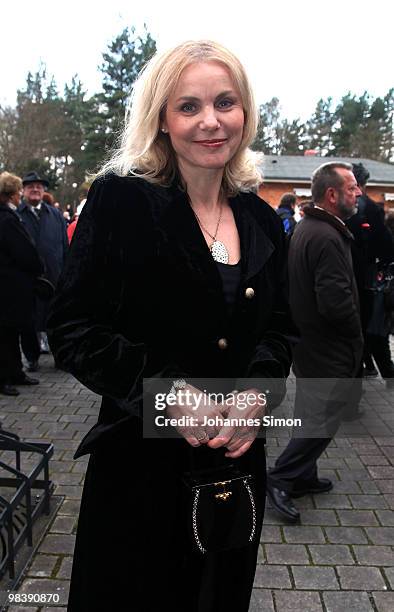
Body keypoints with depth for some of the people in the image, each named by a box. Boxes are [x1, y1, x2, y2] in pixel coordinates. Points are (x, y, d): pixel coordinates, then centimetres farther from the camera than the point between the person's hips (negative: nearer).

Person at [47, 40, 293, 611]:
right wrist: (171, 393, -21)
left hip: (237, 456, 5)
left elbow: (278, 330, 10)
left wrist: (258, 396, -10)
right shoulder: (120, 200, -10)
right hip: (141, 464, -4)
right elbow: (73, 329, -12)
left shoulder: (262, 221, 5)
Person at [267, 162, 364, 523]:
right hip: (329, 350, -10)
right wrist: (356, 334, -10)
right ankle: (281, 478, 10)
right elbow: (337, 303, -29)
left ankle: (303, 476, 32)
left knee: (314, 415, 20)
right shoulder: (327, 238, -23)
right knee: (324, 419, 1)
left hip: (307, 341, 10)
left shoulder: (306, 229, 9)